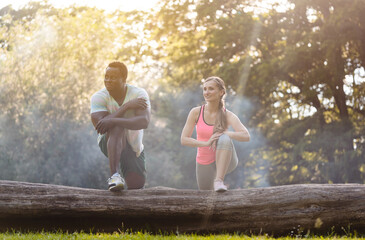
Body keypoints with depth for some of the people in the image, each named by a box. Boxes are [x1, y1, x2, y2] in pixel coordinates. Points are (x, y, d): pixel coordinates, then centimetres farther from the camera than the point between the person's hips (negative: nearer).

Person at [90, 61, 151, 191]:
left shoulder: (139, 94, -17)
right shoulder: (98, 97, -16)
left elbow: (144, 122, -34)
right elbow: (100, 127, -32)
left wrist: (113, 120, -48)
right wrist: (127, 106, -34)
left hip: (133, 147, 3)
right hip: (109, 143, -3)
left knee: (136, 185, -6)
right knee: (118, 128, -36)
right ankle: (114, 175, -44)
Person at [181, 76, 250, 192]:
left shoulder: (228, 115, -14)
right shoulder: (196, 112, -9)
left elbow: (246, 136, -27)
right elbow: (184, 140, -12)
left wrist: (222, 134, -38)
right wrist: (206, 143, -28)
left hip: (226, 161, -3)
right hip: (204, 164, 3)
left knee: (224, 139, -34)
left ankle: (219, 180, -34)